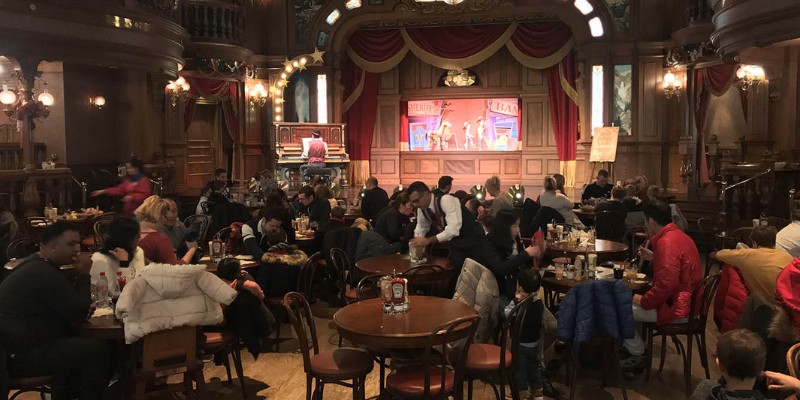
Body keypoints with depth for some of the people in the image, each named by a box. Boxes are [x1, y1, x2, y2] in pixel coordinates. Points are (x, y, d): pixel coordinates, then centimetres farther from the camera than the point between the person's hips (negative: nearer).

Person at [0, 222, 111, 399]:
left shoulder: (38, 265, 11)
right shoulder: (45, 274, -22)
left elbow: (69, 305, 16)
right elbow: (79, 313, -19)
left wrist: (80, 276, -1)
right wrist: (84, 274, -10)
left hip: (19, 344, 11)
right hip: (22, 354, -11)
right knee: (98, 351, -16)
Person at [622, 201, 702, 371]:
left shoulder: (666, 243, -24)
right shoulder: (679, 235, 8)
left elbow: (665, 286, -29)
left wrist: (642, 301, -16)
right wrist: (653, 258, 15)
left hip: (676, 309, -10)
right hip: (686, 301, 10)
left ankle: (637, 355, 8)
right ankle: (635, 346, 25)